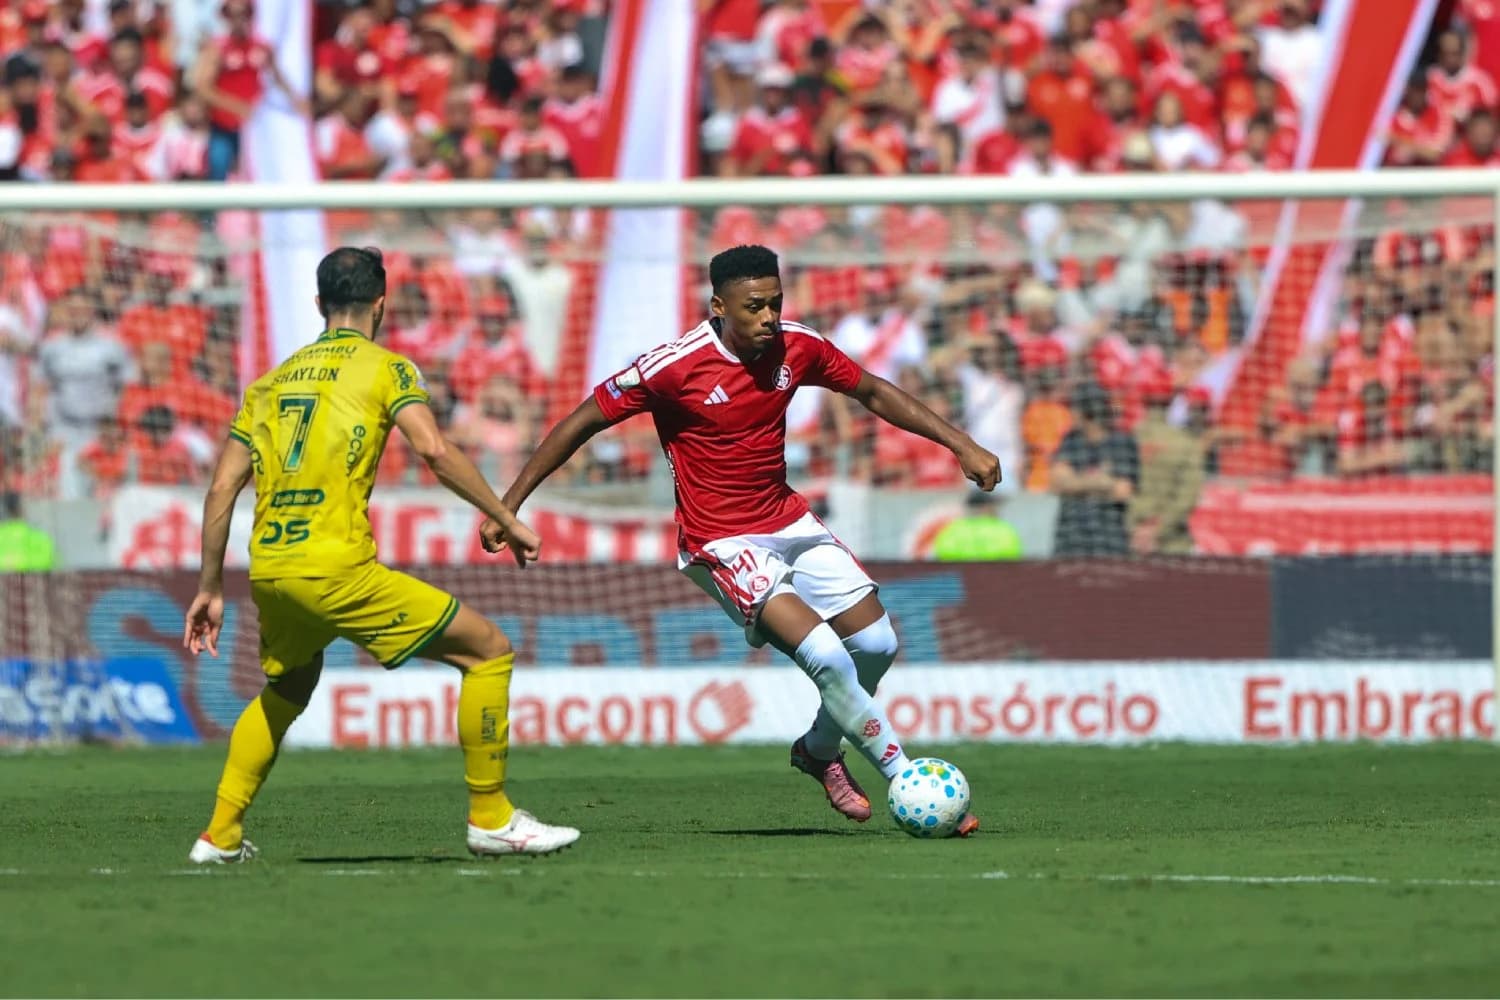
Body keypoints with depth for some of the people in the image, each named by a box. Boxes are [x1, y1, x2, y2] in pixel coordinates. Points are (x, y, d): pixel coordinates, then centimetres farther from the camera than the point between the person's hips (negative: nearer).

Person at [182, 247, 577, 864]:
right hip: (336, 566, -7)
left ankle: (220, 836, 29)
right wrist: (507, 520, -5)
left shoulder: (272, 381, 20)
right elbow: (434, 451, -11)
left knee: (287, 691, 34)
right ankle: (491, 819, 2)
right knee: (488, 650, 3)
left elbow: (221, 490, 16)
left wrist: (210, 589, 21)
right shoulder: (384, 367, 4)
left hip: (267, 569, 7)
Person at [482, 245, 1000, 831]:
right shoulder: (674, 366, -19)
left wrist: (960, 444, 8)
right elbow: (583, 423, -11)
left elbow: (871, 392, 13)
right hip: (721, 541, -7)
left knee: (876, 644, 2)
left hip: (788, 520, 7)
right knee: (825, 655, -22)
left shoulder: (797, 349, -4)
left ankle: (820, 751, 30)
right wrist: (508, 506, -12)